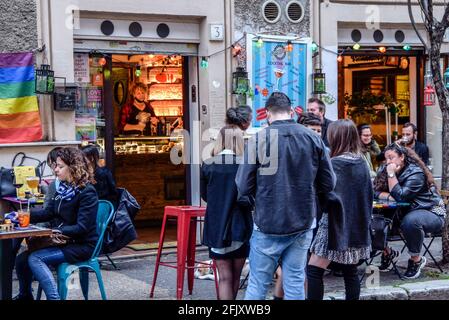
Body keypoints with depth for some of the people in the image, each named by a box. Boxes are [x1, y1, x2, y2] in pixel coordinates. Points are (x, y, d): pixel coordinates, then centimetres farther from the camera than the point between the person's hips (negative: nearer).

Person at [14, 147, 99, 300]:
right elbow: (48, 213, 12)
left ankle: (53, 297, -22)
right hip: (63, 241, 8)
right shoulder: (63, 188, 9)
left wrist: (57, 231, -30)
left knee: (35, 259, -25)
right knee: (21, 259, -3)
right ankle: (25, 296, 21)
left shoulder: (87, 192, -17)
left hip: (82, 245, -8)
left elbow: (82, 227, -22)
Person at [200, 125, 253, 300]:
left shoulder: (208, 165, -2)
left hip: (216, 228, 1)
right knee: (235, 276, 16)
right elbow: (248, 199, -10)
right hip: (240, 228, -1)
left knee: (225, 277, 4)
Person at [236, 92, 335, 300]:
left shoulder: (258, 139, -10)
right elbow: (328, 183, 3)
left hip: (268, 224, -2)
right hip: (302, 224, 3)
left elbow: (243, 188, -11)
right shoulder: (313, 139, -2)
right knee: (295, 283, 11)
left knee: (257, 284, 7)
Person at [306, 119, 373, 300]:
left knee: (313, 270, -4)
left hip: (336, 224, -8)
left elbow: (328, 196, -20)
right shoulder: (361, 162, 7)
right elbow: (368, 194, 14)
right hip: (356, 224, 8)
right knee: (350, 272, 11)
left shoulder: (335, 163, -15)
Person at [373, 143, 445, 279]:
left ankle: (416, 259, -16)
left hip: (431, 212, -6)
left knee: (410, 221, -40)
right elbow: (376, 192, -5)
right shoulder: (385, 170, 1)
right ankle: (387, 252, 6)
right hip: (404, 212, 6)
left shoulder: (416, 173, -19)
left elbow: (401, 196, -27)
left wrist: (391, 174, -27)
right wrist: (391, 197, -20)